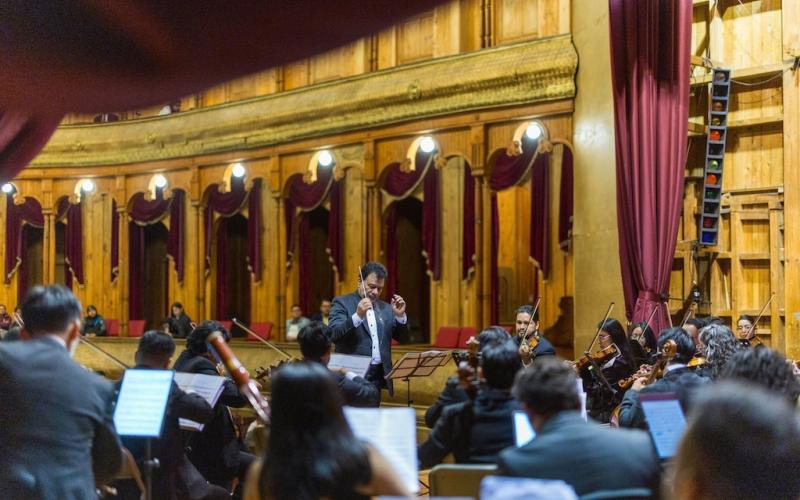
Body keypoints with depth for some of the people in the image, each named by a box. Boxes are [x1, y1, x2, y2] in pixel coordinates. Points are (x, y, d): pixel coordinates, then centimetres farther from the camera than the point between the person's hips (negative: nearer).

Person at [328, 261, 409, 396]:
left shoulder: (386, 308, 15)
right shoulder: (342, 303, 0)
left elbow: (403, 337, 13)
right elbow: (332, 335, -14)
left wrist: (400, 315, -5)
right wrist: (358, 316, -28)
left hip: (378, 377, 5)